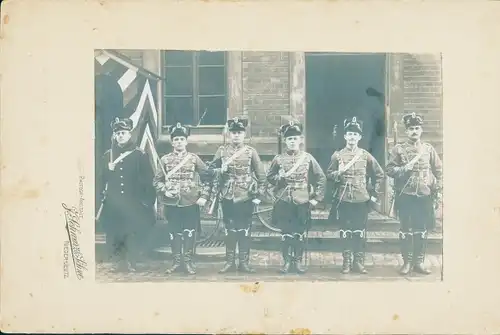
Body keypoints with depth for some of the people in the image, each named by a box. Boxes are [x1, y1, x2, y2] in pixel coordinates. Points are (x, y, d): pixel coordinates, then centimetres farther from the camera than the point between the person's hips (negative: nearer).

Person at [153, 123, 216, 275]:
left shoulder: (194, 158, 2)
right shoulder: (165, 160, 4)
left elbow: (207, 177, 3)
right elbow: (157, 180, 7)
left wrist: (204, 196, -5)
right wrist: (164, 191, -10)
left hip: (191, 202, -1)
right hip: (172, 203, 1)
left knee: (190, 232, 4)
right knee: (174, 233, 7)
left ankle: (188, 262, 15)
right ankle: (177, 262, 18)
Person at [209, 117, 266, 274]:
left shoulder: (251, 152, 2)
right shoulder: (222, 151, 4)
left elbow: (261, 174, 5)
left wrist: (258, 193, 2)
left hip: (246, 197, -1)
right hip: (228, 197, 1)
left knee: (245, 230, 4)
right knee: (229, 230, 6)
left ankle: (244, 262, 12)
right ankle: (230, 261, 15)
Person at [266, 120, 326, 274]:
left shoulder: (308, 158, 1)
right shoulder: (278, 159, 1)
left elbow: (321, 178, 4)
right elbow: (269, 177, 10)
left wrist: (317, 198, -1)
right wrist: (279, 178, -12)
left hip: (302, 202, 0)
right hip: (283, 202, 0)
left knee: (300, 234, 6)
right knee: (286, 234, 4)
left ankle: (298, 261, 18)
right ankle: (287, 262, 15)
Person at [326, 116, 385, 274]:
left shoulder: (366, 155, 4)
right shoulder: (337, 155, 3)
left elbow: (379, 174, 10)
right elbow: (328, 175, 5)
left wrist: (375, 193, 4)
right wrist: (338, 173, -16)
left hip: (362, 199, 1)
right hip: (343, 200, -1)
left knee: (360, 231, 4)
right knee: (345, 231, 4)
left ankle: (359, 262, 12)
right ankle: (346, 262, 12)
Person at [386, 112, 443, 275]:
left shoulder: (429, 148, 7)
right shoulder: (398, 149, 1)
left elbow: (439, 171, 9)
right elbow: (389, 170, -1)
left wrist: (439, 191, 2)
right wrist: (403, 169, -19)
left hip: (424, 195, 2)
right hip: (405, 196, -2)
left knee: (421, 230, 6)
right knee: (406, 229, 3)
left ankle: (419, 262, 15)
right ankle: (407, 262, 11)